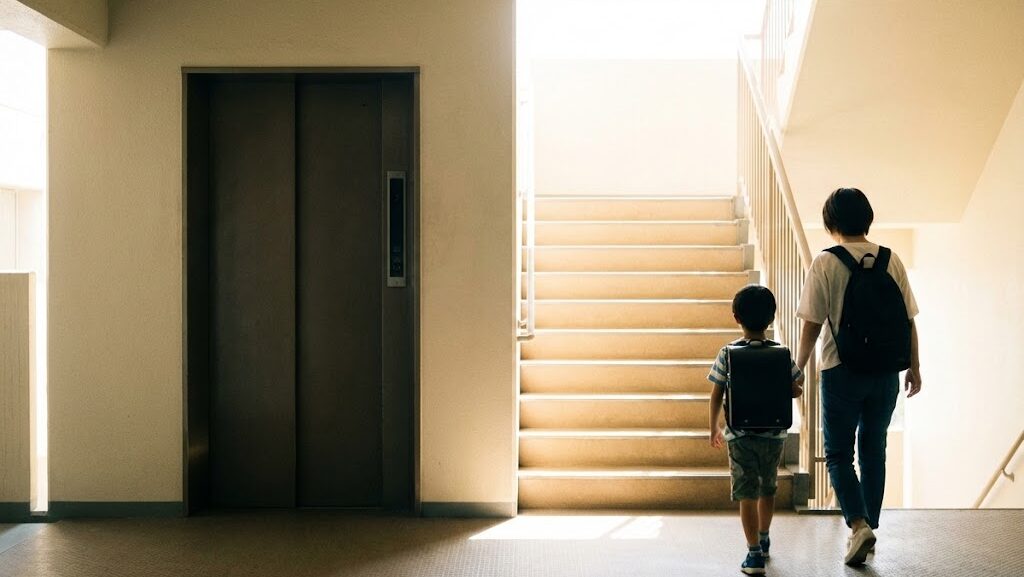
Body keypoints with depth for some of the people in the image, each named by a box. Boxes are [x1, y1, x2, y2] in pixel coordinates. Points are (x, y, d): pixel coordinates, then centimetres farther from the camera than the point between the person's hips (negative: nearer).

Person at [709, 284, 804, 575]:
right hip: (774, 434, 2)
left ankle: (754, 553, -7)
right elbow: (796, 390, -2)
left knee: (747, 494, 0)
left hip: (739, 435, -2)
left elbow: (717, 396, -5)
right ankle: (763, 540, 39)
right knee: (768, 489, 21)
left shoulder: (728, 354, -8)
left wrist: (714, 428, 8)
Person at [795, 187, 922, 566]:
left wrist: (798, 368, 1)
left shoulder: (825, 264, -9)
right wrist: (914, 367, 14)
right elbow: (908, 320, 4)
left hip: (842, 371, -4)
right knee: (874, 450, 15)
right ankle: (868, 528, 21)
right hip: (886, 372, 4)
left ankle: (859, 524, -13)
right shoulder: (892, 261, 1)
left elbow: (811, 324, -10)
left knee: (839, 454, 6)